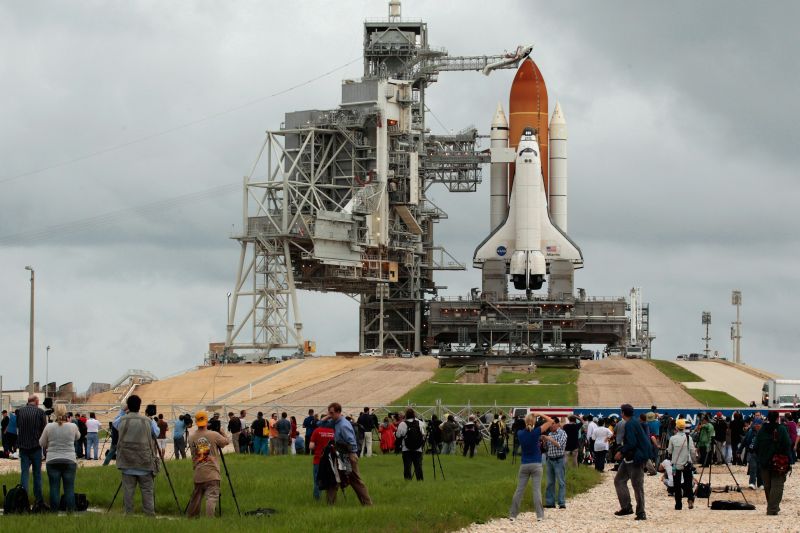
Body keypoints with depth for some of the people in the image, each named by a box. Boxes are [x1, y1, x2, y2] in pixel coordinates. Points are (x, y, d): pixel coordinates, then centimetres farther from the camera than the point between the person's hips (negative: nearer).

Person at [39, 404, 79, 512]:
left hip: (52, 461, 0)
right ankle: (70, 509, 2)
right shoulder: (73, 427, -5)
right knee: (69, 487, 3)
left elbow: (41, 443, 5)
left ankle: (54, 510, 4)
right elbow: (77, 437, 17)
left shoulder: (49, 427, -5)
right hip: (69, 460, 0)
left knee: (54, 487, 4)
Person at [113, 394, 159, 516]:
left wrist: (123, 411, 25)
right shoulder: (147, 421, -2)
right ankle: (150, 514, -3)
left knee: (128, 489, 3)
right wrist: (153, 421, 33)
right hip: (145, 463, -1)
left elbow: (115, 423, 23)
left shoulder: (123, 420, 0)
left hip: (127, 462, 1)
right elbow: (156, 433, 16)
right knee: (147, 490, 1)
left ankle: (128, 514, 2)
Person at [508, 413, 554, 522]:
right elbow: (550, 421, -9)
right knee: (537, 490, -1)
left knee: (519, 490, 7)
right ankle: (540, 515, -2)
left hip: (524, 465, 3)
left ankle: (512, 514, 11)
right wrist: (539, 415, -6)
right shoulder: (536, 432, -13)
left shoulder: (520, 434, -4)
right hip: (536, 465, -3)